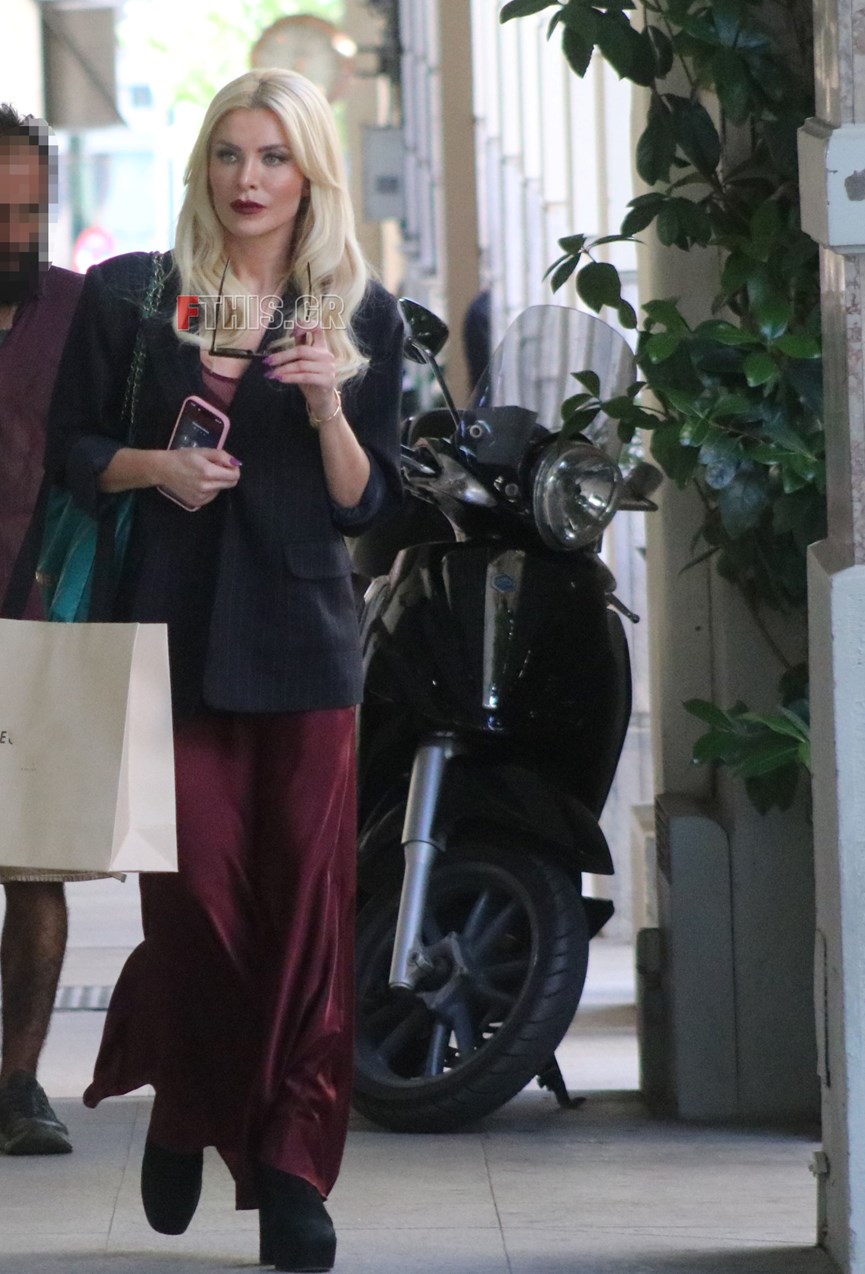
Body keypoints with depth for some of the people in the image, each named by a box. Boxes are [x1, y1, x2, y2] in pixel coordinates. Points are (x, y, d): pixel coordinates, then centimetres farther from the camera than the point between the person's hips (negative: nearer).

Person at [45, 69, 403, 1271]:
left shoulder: (361, 316, 8)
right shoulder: (128, 296, 5)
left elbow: (365, 501, 6)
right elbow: (71, 450, 9)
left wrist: (327, 405, -12)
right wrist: (154, 466, -10)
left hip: (303, 640, 1)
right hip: (173, 630, -1)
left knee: (304, 902, -4)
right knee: (198, 897, -5)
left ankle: (290, 1169, 2)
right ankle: (183, 1113, 22)